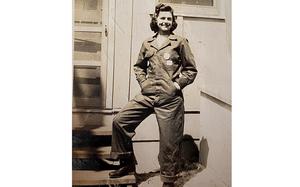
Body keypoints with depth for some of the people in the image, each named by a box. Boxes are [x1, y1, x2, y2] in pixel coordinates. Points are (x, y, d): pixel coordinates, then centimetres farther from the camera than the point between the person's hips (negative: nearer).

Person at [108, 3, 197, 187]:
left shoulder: (180, 42, 3)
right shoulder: (147, 44, 13)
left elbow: (191, 69, 5)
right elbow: (139, 66, 26)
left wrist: (178, 84, -6)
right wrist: (143, 82, 10)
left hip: (170, 99, -4)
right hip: (147, 95, 4)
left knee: (169, 141, 1)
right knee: (120, 121, -3)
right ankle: (127, 163, 14)